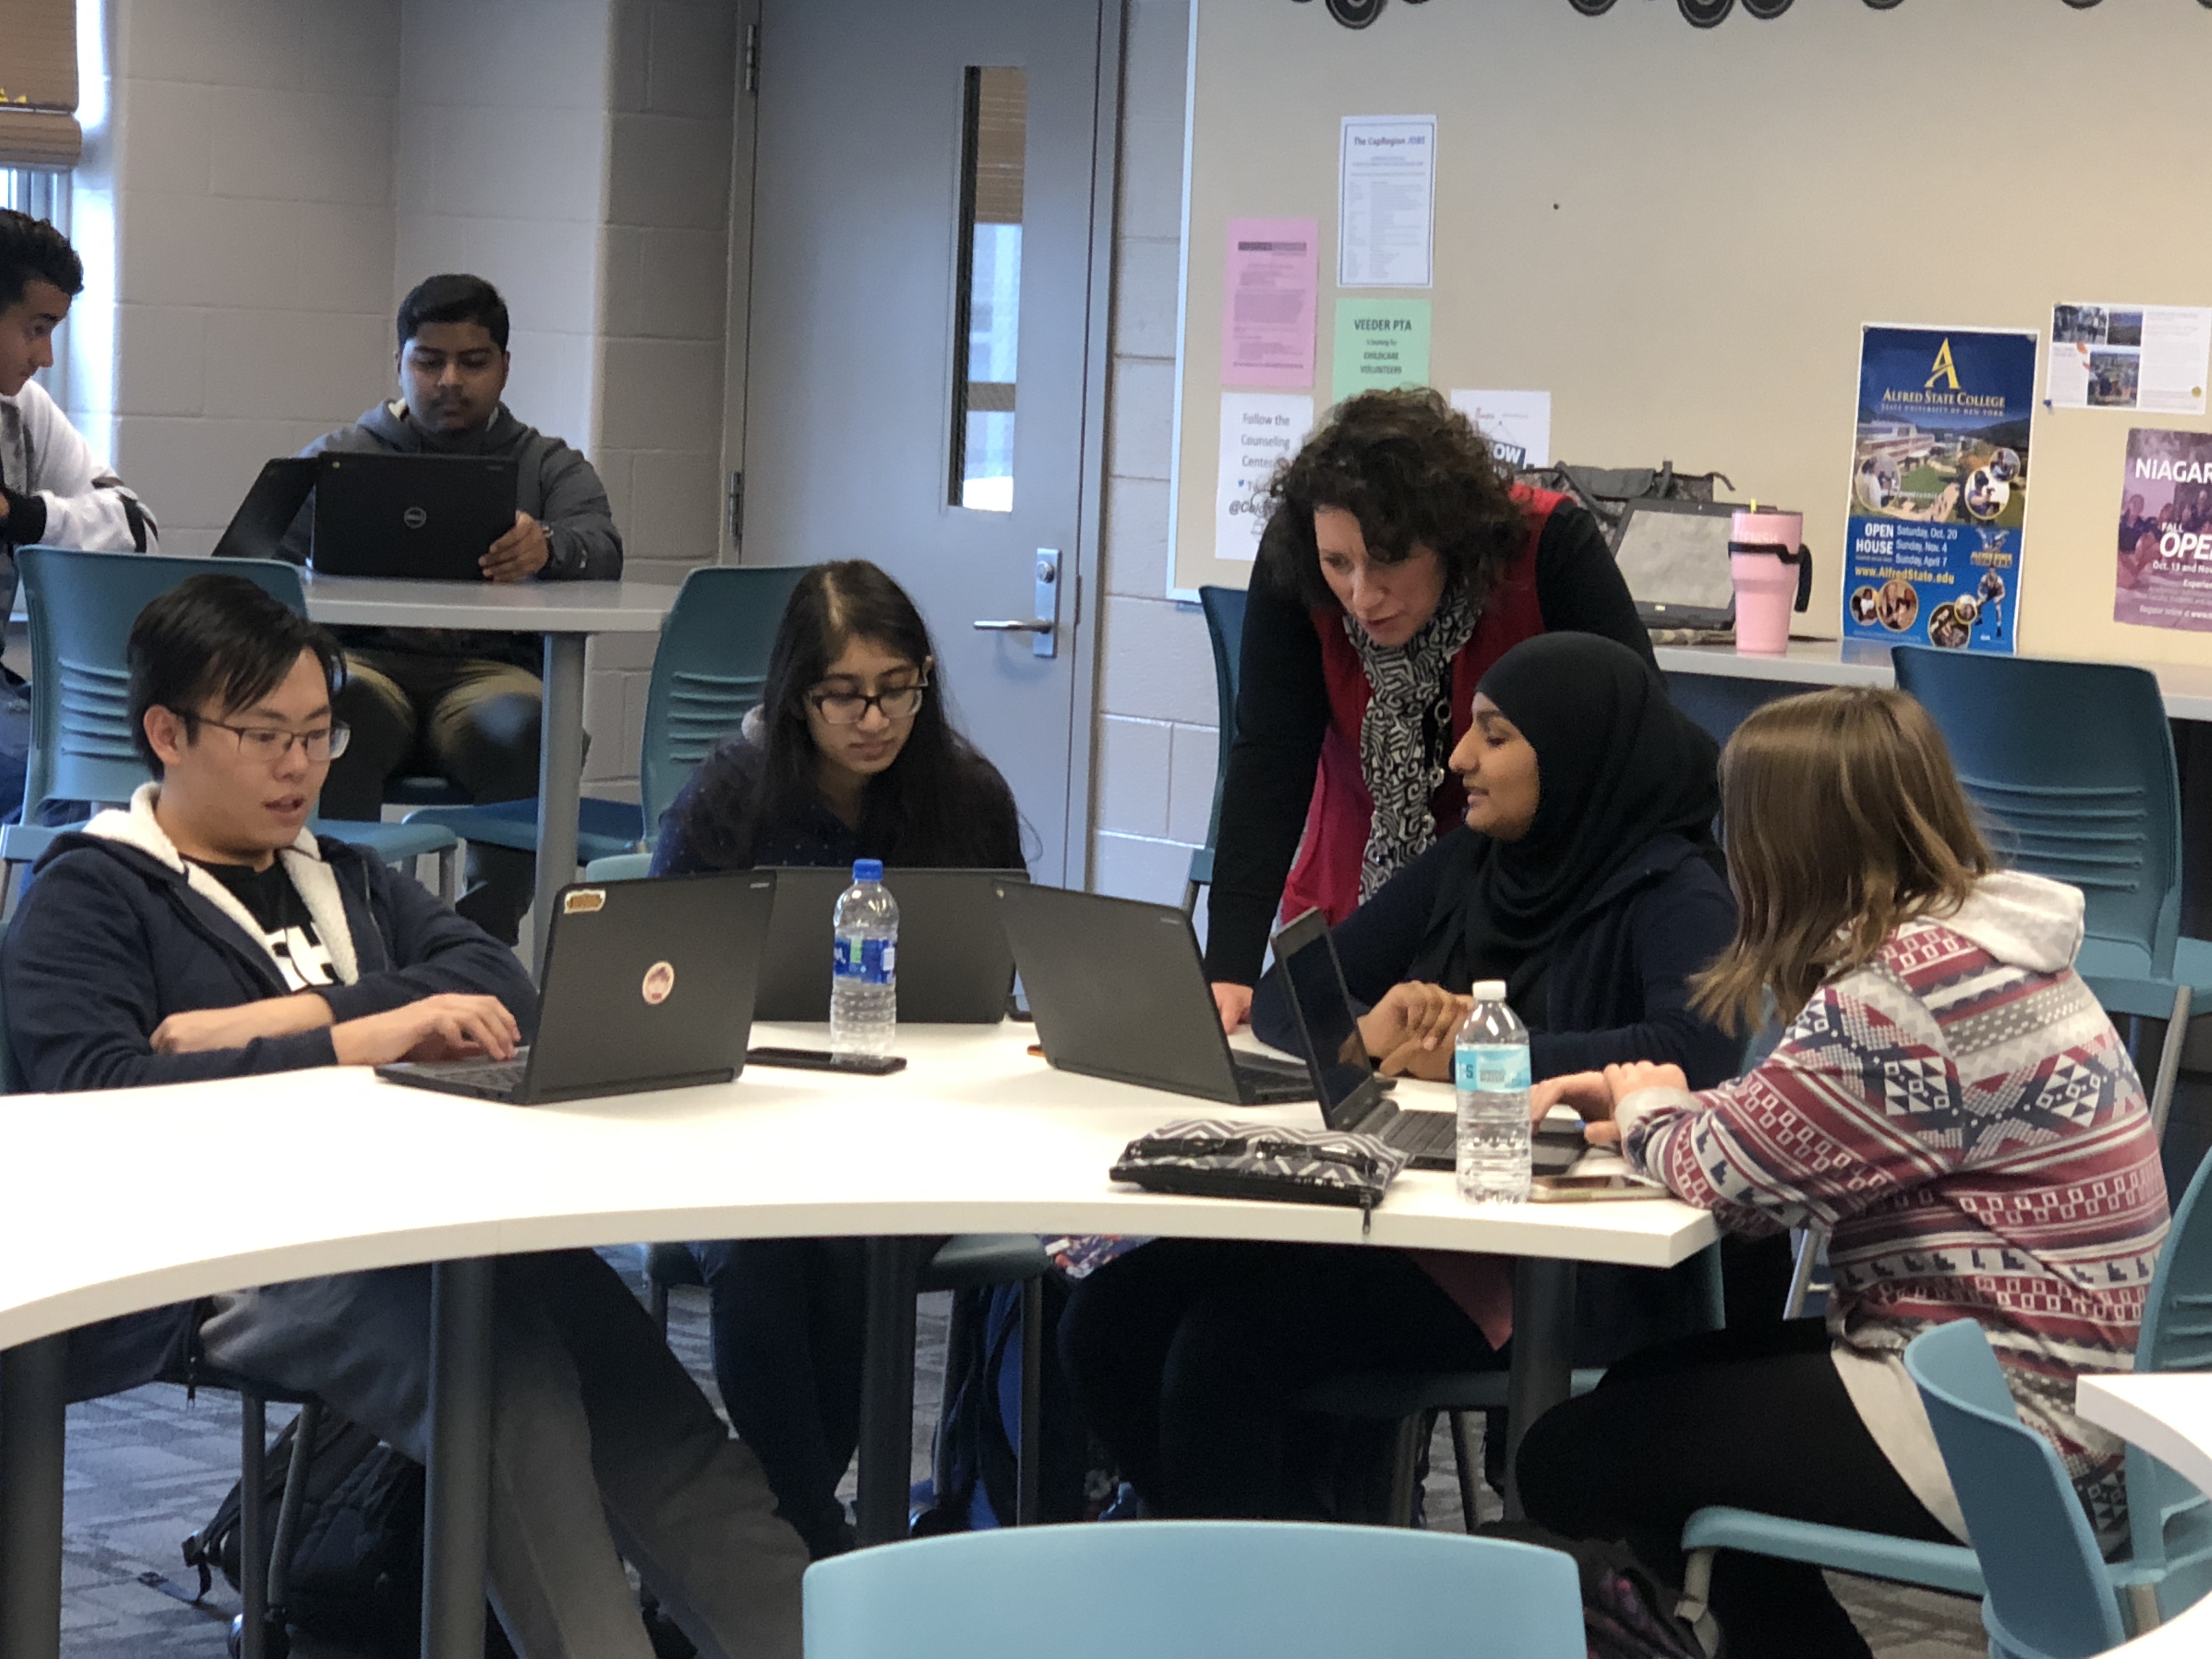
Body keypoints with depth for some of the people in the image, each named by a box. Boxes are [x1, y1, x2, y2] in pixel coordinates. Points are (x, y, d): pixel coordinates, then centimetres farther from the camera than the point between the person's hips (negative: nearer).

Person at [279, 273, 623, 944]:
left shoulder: (549, 467, 21)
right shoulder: (339, 457, 22)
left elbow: (600, 550, 0)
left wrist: (547, 548, -26)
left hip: (490, 669, 0)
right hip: (367, 658, 0)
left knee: (527, 728, -36)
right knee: (334, 708, -37)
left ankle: (491, 936, -28)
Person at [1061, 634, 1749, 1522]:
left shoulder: (1668, 894, -5)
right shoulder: (1471, 863, 17)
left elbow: (1700, 1047, -25)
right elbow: (1285, 996, 17)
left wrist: (1474, 1054, -19)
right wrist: (1362, 1035, -8)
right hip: (1403, 1212, 8)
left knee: (1227, 1339, -27)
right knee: (1110, 1313, -13)